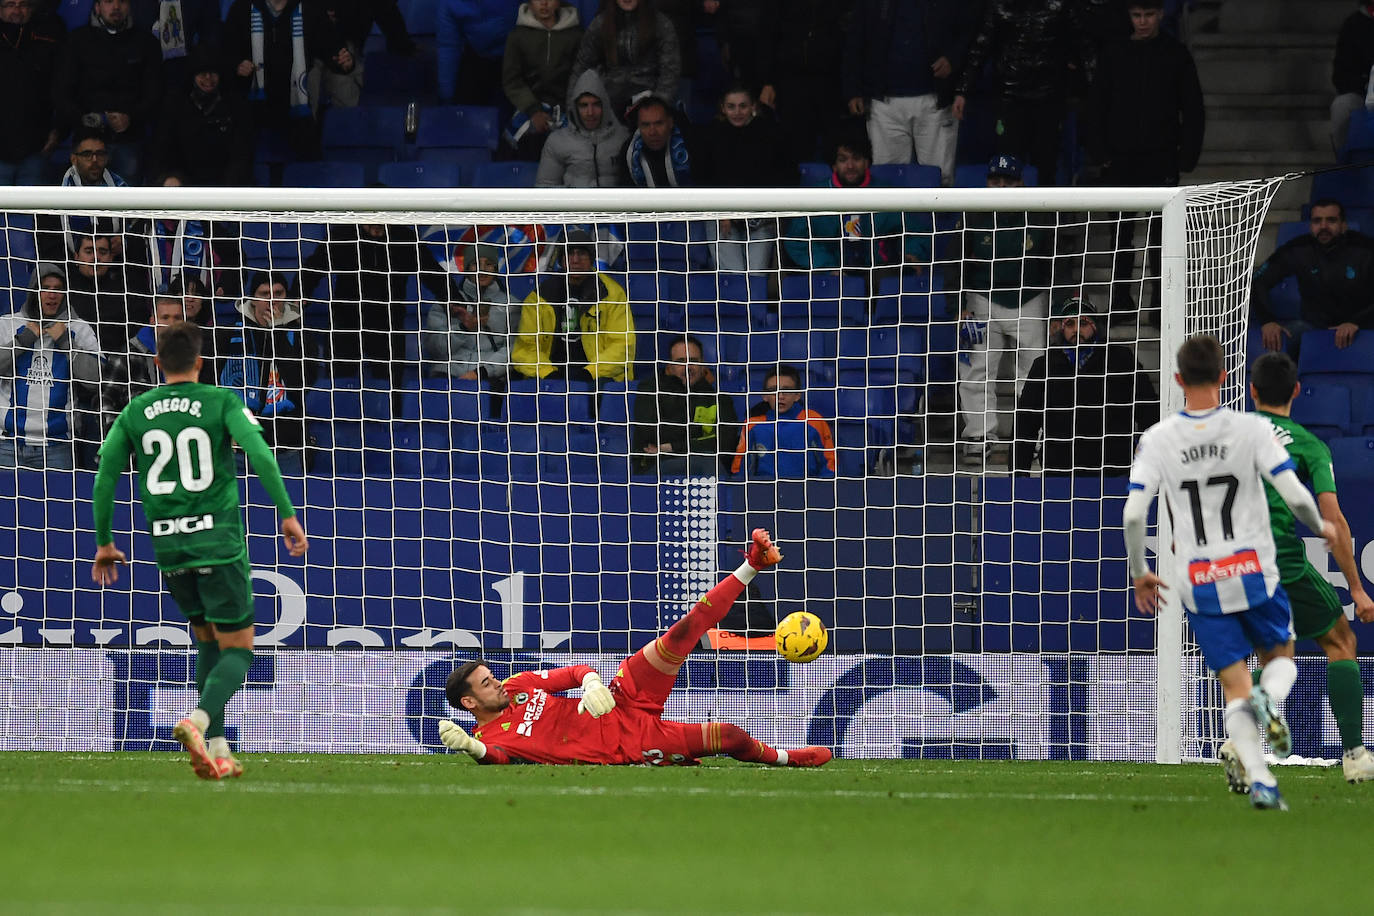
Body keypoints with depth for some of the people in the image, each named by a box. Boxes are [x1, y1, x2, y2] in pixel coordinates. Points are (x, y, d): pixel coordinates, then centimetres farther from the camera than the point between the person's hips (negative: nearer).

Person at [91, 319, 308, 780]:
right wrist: (288, 514, -11)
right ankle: (198, 720, -26)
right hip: (218, 539, -4)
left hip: (167, 546, 4)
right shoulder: (222, 403, -1)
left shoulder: (135, 412, 8)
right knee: (237, 649, 2)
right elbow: (261, 455, -14)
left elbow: (105, 478, 6)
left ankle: (215, 746, 10)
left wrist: (104, 542, 15)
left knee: (208, 641, 20)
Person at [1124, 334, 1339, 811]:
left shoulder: (1157, 440, -3)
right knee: (1280, 654, 23)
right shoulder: (1252, 429, -9)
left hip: (1199, 586, 1)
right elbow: (1295, 495, -13)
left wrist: (1140, 573, 9)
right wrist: (1321, 526, 9)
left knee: (1234, 684, 7)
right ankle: (1271, 699, -13)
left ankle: (1260, 780, -10)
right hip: (1255, 574, -1)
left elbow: (1133, 514, -7)